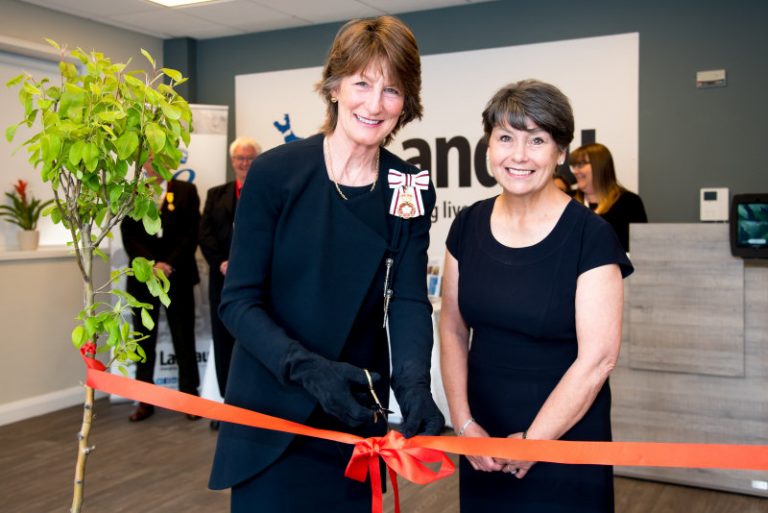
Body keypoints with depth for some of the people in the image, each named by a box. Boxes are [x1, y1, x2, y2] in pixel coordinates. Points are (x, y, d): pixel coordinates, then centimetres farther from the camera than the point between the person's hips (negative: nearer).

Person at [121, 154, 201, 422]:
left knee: (184, 339, 2)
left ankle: (190, 397, 9)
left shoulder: (186, 191, 6)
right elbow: (129, 236, 2)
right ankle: (145, 400, 13)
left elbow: (191, 233, -1)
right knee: (144, 339, 5)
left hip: (178, 275, -1)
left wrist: (170, 265, -11)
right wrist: (151, 264, -12)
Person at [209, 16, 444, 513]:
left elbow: (409, 302, -9)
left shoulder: (411, 190, -3)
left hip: (356, 417, 3)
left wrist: (415, 387, -28)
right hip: (270, 416, -2)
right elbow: (239, 300, -13)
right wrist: (309, 370, -28)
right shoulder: (274, 172, -12)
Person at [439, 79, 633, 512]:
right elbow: (453, 328, 4)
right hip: (484, 441, 4)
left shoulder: (591, 236, -13)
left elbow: (598, 358, -15)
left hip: (565, 441, -4)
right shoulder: (469, 225, 0)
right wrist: (464, 423, -4)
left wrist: (533, 442, -11)